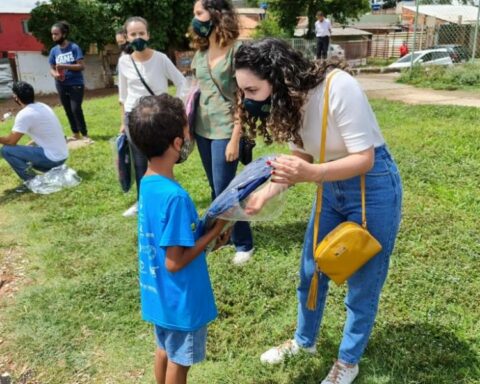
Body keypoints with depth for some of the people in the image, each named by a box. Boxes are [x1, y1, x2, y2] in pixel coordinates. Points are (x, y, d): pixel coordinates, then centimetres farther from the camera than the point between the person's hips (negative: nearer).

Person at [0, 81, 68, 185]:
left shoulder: (24, 114, -15)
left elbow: (11, 141, -12)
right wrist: (27, 146, 20)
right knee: (25, 151, 29)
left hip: (52, 157, -9)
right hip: (61, 155, 9)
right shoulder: (42, 106, 10)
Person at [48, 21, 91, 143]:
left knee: (76, 109, -13)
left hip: (76, 84, -5)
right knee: (68, 111, 11)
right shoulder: (54, 50, 5)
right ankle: (76, 134, 24)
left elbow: (81, 66, -13)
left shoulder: (74, 47, -7)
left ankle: (85, 135, -2)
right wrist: (55, 74, -17)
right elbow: (52, 69, 7)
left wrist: (65, 66, -22)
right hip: (62, 85, 5)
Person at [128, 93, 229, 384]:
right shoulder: (175, 196, -31)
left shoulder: (148, 184, -3)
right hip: (180, 298, -8)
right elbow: (174, 262, -26)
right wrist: (214, 232, -18)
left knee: (166, 349, 27)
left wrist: (204, 233, 0)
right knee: (179, 361, 15)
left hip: (159, 293, 8)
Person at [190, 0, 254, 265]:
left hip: (225, 131, -6)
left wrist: (235, 139, -17)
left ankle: (243, 243, 15)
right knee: (215, 189, 15)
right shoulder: (200, 52, 7)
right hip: (203, 130, 6)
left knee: (224, 190, -2)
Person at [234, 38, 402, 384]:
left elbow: (364, 158, -27)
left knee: (362, 282, 9)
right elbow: (301, 157, 0)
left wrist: (312, 174, -42)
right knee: (311, 272, 17)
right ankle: (304, 341, 42)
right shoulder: (288, 97, -7)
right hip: (332, 187, 7)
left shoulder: (339, 87, -29)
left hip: (373, 186, -7)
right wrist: (265, 194, -14)